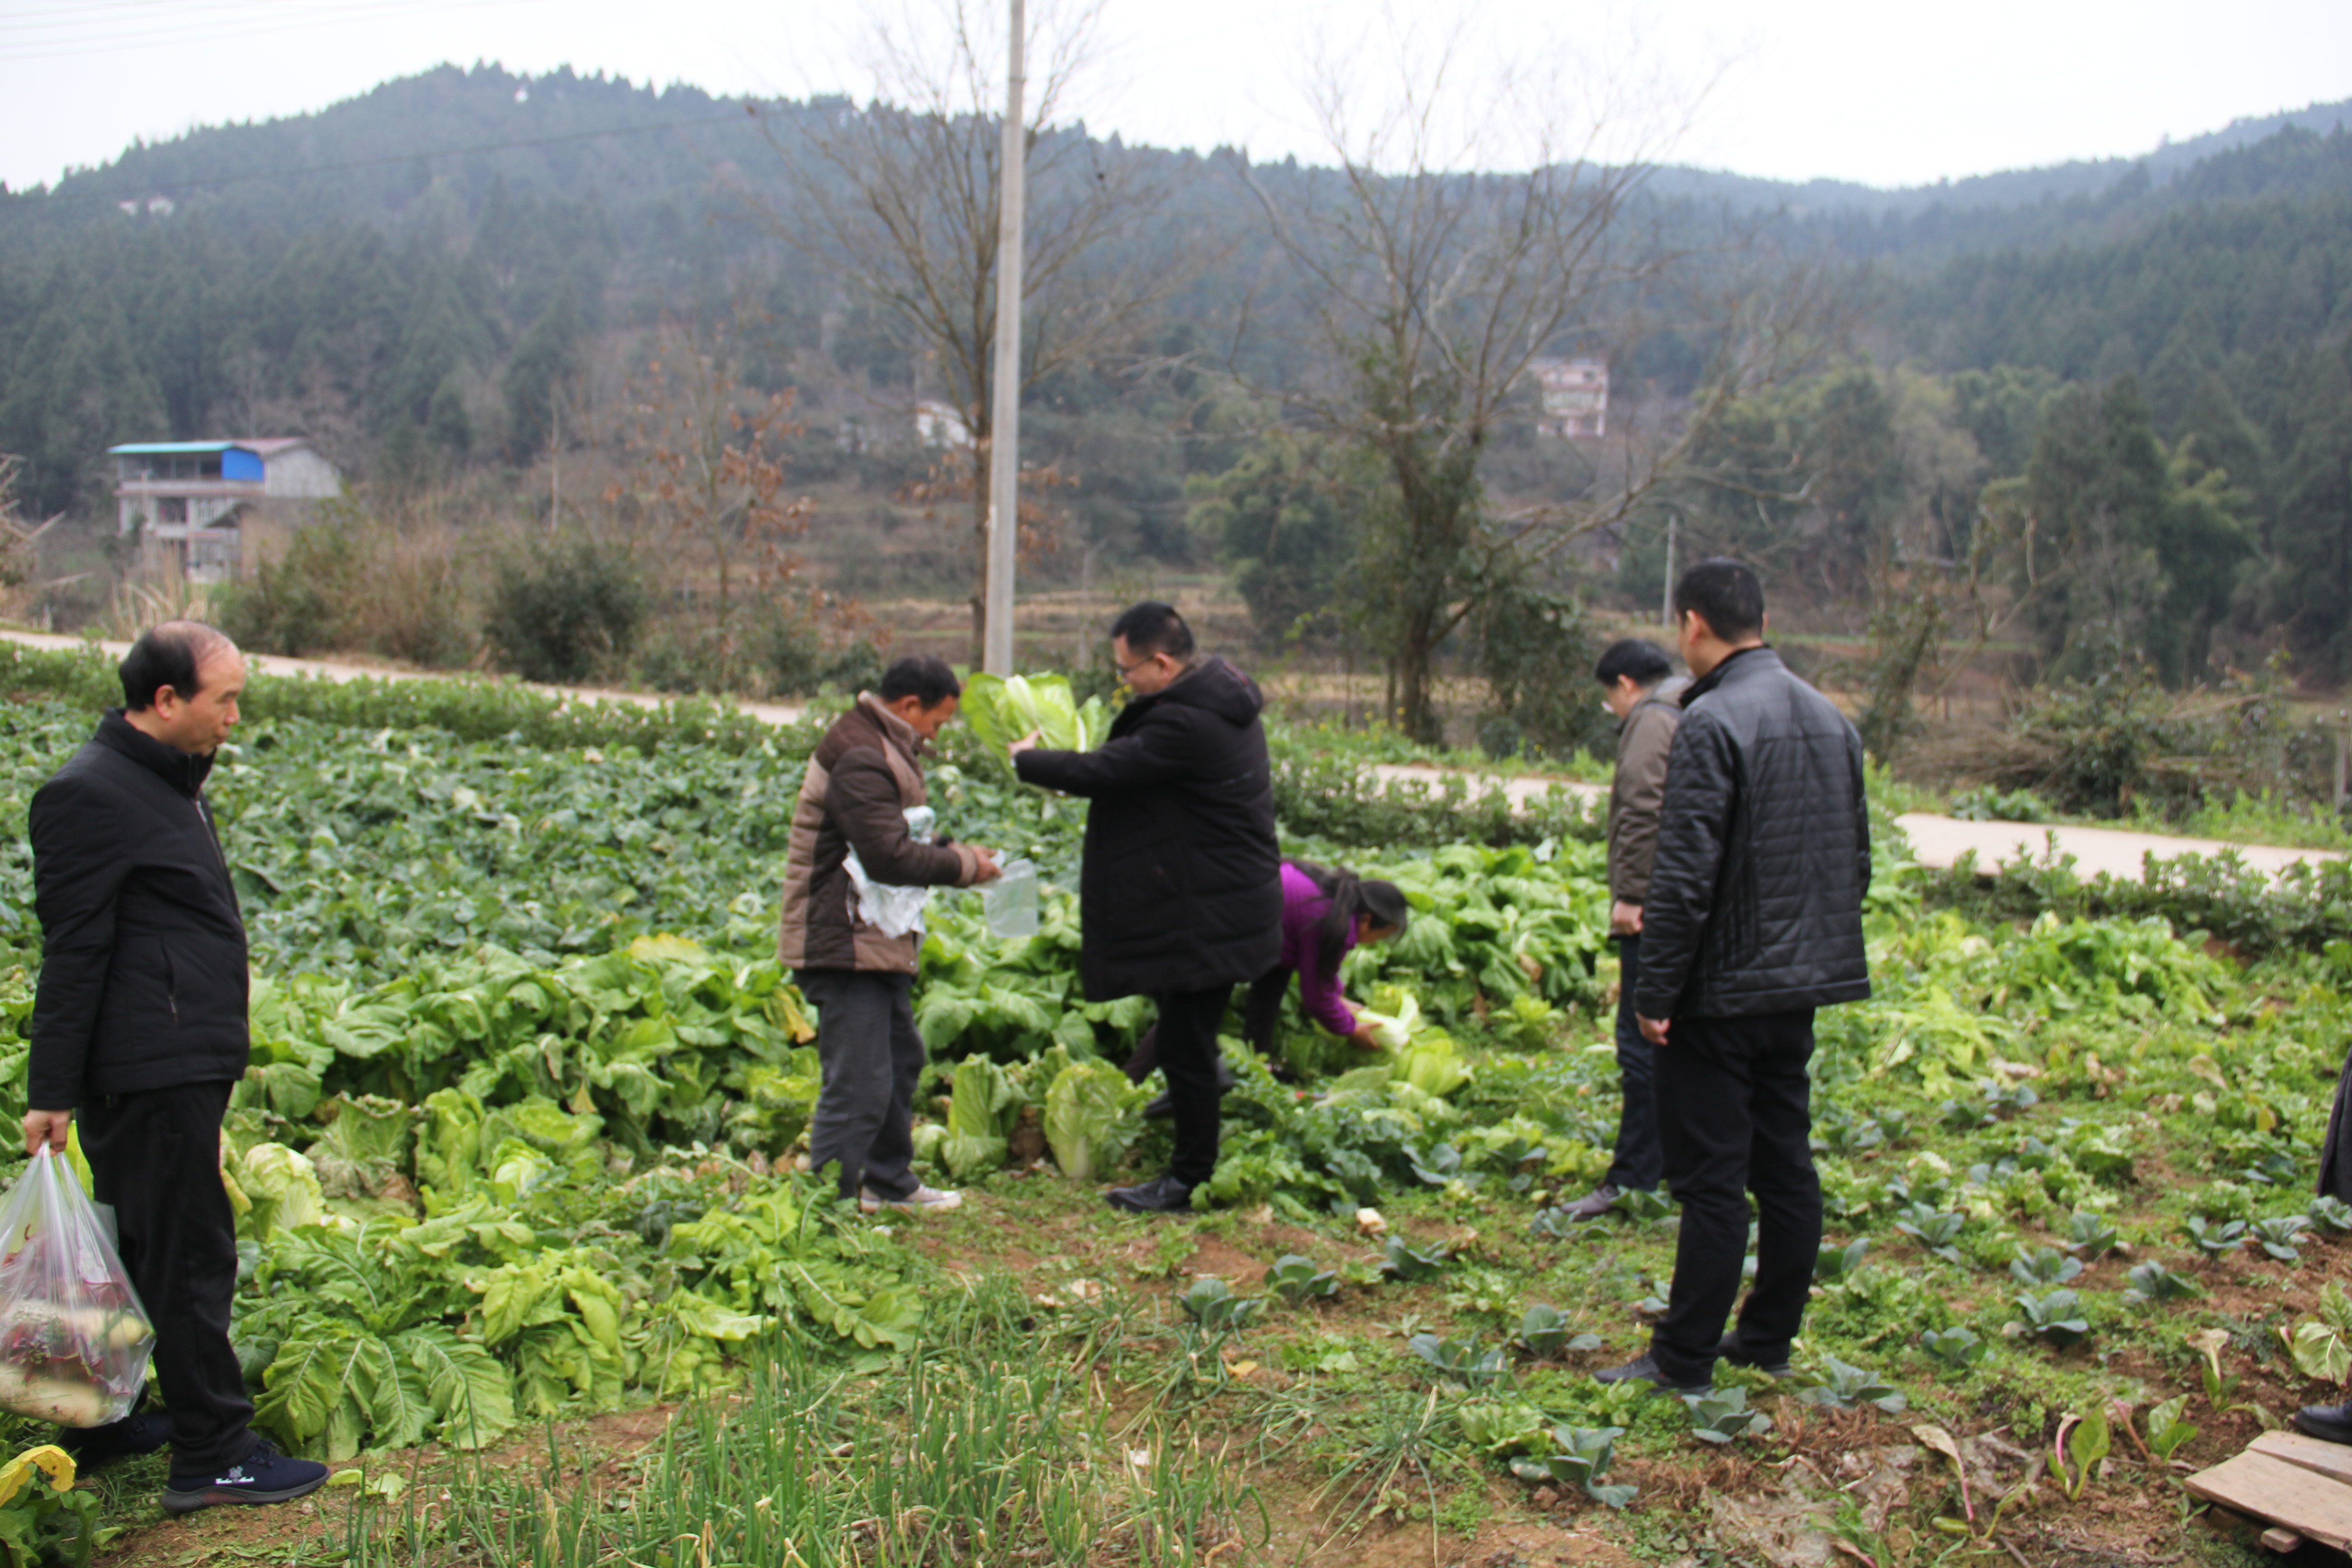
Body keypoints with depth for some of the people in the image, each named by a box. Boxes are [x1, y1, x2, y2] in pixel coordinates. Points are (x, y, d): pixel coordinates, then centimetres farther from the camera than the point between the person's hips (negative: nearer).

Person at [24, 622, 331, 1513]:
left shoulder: (169, 782, 17)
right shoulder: (90, 794, -15)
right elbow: (71, 954, -17)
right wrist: (51, 1094, -16)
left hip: (180, 1065, 10)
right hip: (149, 1071, -10)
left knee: (139, 1251, 18)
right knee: (190, 1257, -4)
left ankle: (101, 1427, 30)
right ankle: (214, 1457, 4)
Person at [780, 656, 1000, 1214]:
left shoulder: (882, 749, 15)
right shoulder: (860, 759, -20)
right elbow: (891, 856, -26)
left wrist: (953, 854, 3)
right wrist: (963, 866, -13)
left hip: (876, 940, 12)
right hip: (844, 945, -12)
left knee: (900, 1060, 22)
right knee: (859, 1085, -10)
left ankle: (889, 1183, 36)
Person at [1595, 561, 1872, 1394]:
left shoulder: (1713, 723, -17)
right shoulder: (1830, 717, 10)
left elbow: (1685, 877, -21)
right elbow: (1857, 860, 16)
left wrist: (1655, 991, -14)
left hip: (1725, 992, -8)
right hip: (1801, 986, 8)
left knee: (1711, 1180, -2)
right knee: (1786, 1165, 14)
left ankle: (1683, 1361, 6)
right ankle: (1769, 1339, 25)